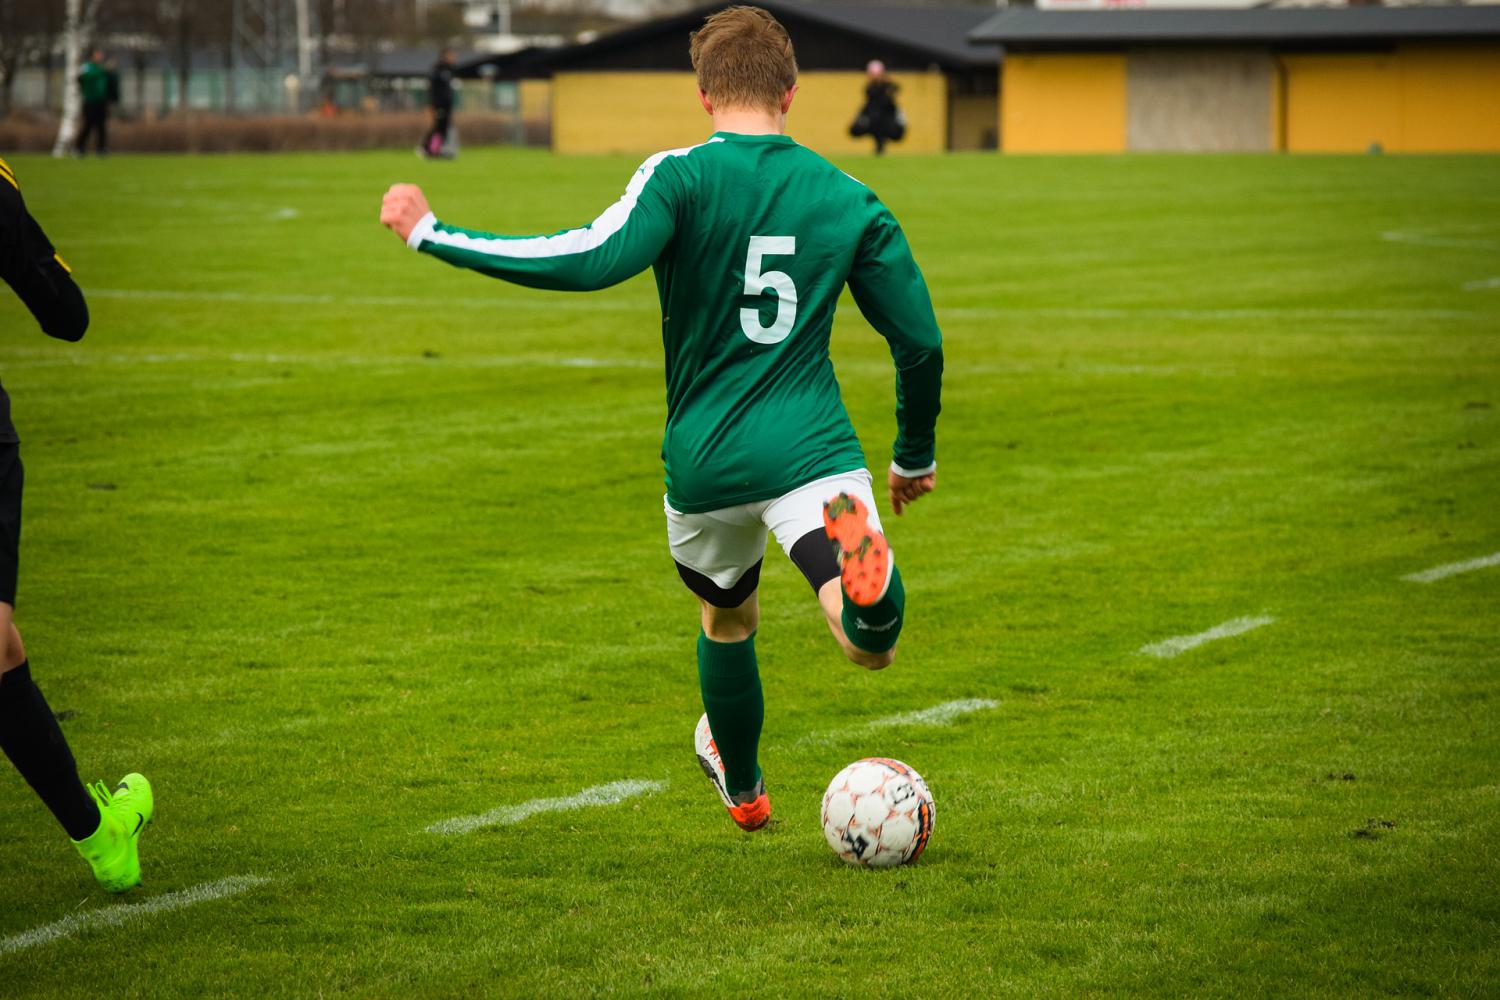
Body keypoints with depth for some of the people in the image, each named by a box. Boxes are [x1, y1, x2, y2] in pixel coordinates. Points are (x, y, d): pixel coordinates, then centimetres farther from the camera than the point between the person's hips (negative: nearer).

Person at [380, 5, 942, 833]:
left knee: (727, 617, 28)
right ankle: (863, 578, -51)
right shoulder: (849, 200, 7)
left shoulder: (682, 177, -6)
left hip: (703, 462, 1)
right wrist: (915, 455, 26)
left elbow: (594, 259, -23)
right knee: (871, 645, -17)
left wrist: (431, 234, -16)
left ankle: (741, 788, 48)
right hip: (811, 451, -1)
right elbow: (920, 339, 9)